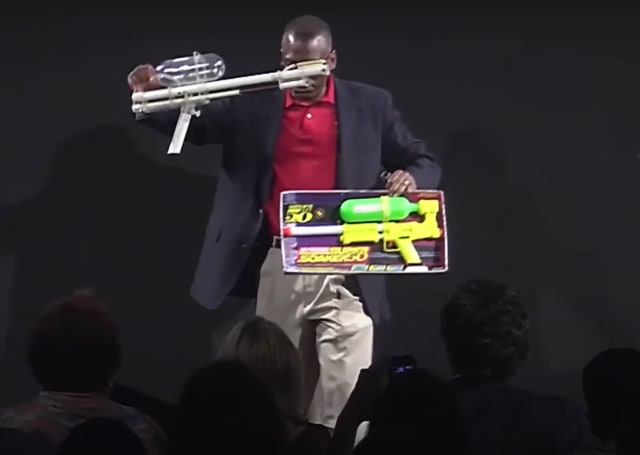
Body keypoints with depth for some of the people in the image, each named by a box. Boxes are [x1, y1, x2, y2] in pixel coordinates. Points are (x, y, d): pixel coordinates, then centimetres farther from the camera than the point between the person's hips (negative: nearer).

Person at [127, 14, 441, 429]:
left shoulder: (371, 106, 6)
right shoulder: (254, 107, 8)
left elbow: (425, 163, 9)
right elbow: (191, 125, 9)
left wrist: (411, 179, -15)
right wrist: (152, 97, -11)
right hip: (279, 266, 2)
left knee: (348, 395, -5)